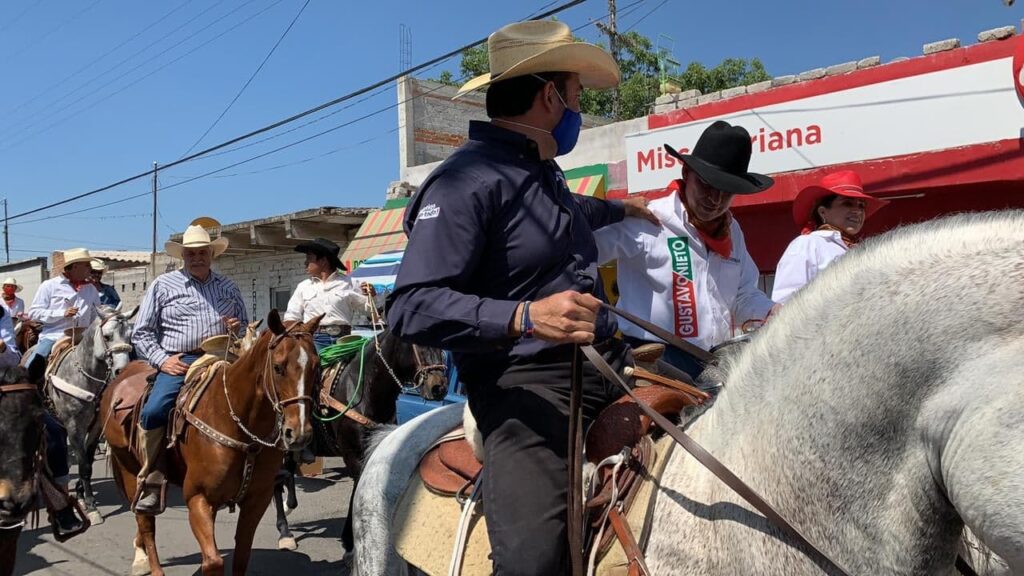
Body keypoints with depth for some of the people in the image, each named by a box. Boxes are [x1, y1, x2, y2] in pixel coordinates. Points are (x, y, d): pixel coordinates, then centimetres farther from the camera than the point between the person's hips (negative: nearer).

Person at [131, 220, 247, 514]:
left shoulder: (228, 288, 19)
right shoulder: (163, 285, 11)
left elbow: (245, 329, 29)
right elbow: (142, 332, 9)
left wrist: (239, 329, 4)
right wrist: (162, 359, -6)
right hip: (179, 362, -2)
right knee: (154, 412, -26)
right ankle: (151, 483, -10)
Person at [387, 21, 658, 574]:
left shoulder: (542, 172, 16)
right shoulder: (467, 180, -15)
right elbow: (411, 307, -23)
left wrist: (620, 208, 58)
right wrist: (525, 317, -34)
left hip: (606, 362, 10)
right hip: (524, 381, -9)